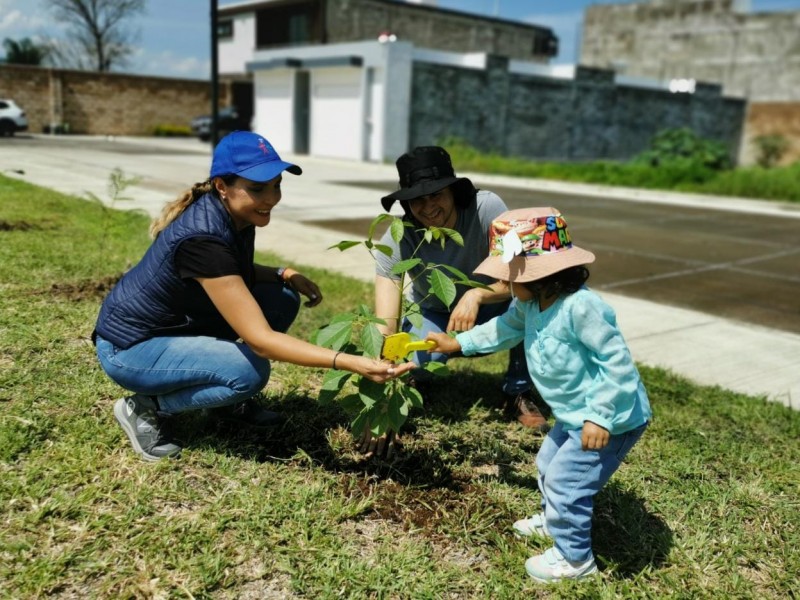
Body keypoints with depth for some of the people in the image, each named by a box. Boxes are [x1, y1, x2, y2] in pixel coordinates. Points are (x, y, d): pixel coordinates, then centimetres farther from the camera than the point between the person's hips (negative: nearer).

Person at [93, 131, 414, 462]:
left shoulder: (237, 216, -7)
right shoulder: (202, 237, -33)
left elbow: (236, 273, 14)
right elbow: (260, 339, -36)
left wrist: (285, 273, -6)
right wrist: (349, 363, -43)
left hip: (180, 325, 8)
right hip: (129, 348, -8)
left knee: (282, 299, -6)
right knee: (251, 371, -29)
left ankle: (227, 399, 10)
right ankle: (145, 408, -5)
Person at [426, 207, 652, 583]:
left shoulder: (580, 307, -32)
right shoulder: (530, 303, -2)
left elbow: (617, 362, -29)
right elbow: (504, 329, 18)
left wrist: (600, 416, -29)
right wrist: (459, 343, 19)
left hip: (612, 418, -10)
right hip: (576, 413, 10)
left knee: (565, 481, -2)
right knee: (549, 463, 27)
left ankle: (574, 558, 21)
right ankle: (553, 520, 54)